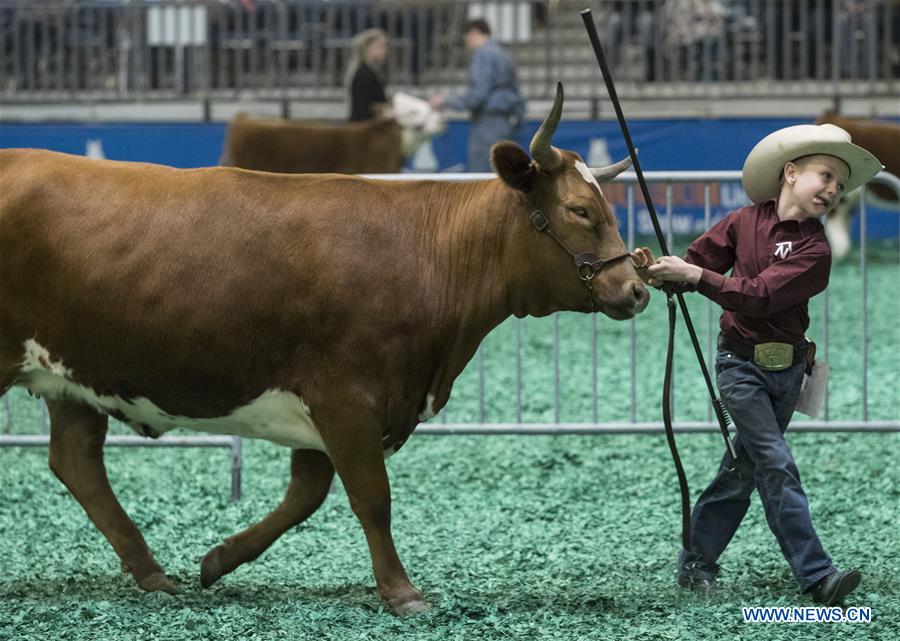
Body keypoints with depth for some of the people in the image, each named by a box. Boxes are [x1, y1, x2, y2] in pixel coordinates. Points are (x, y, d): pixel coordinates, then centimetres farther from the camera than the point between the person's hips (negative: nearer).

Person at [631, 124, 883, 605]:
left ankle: (696, 563, 24)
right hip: (741, 362, -2)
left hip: (787, 367, 2)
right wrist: (657, 271, -19)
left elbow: (759, 295, -19)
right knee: (777, 465, -11)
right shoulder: (744, 222, -4)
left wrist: (693, 275, -24)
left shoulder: (815, 250, -9)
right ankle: (816, 576, -16)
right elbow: (698, 261, 1)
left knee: (743, 468, 10)